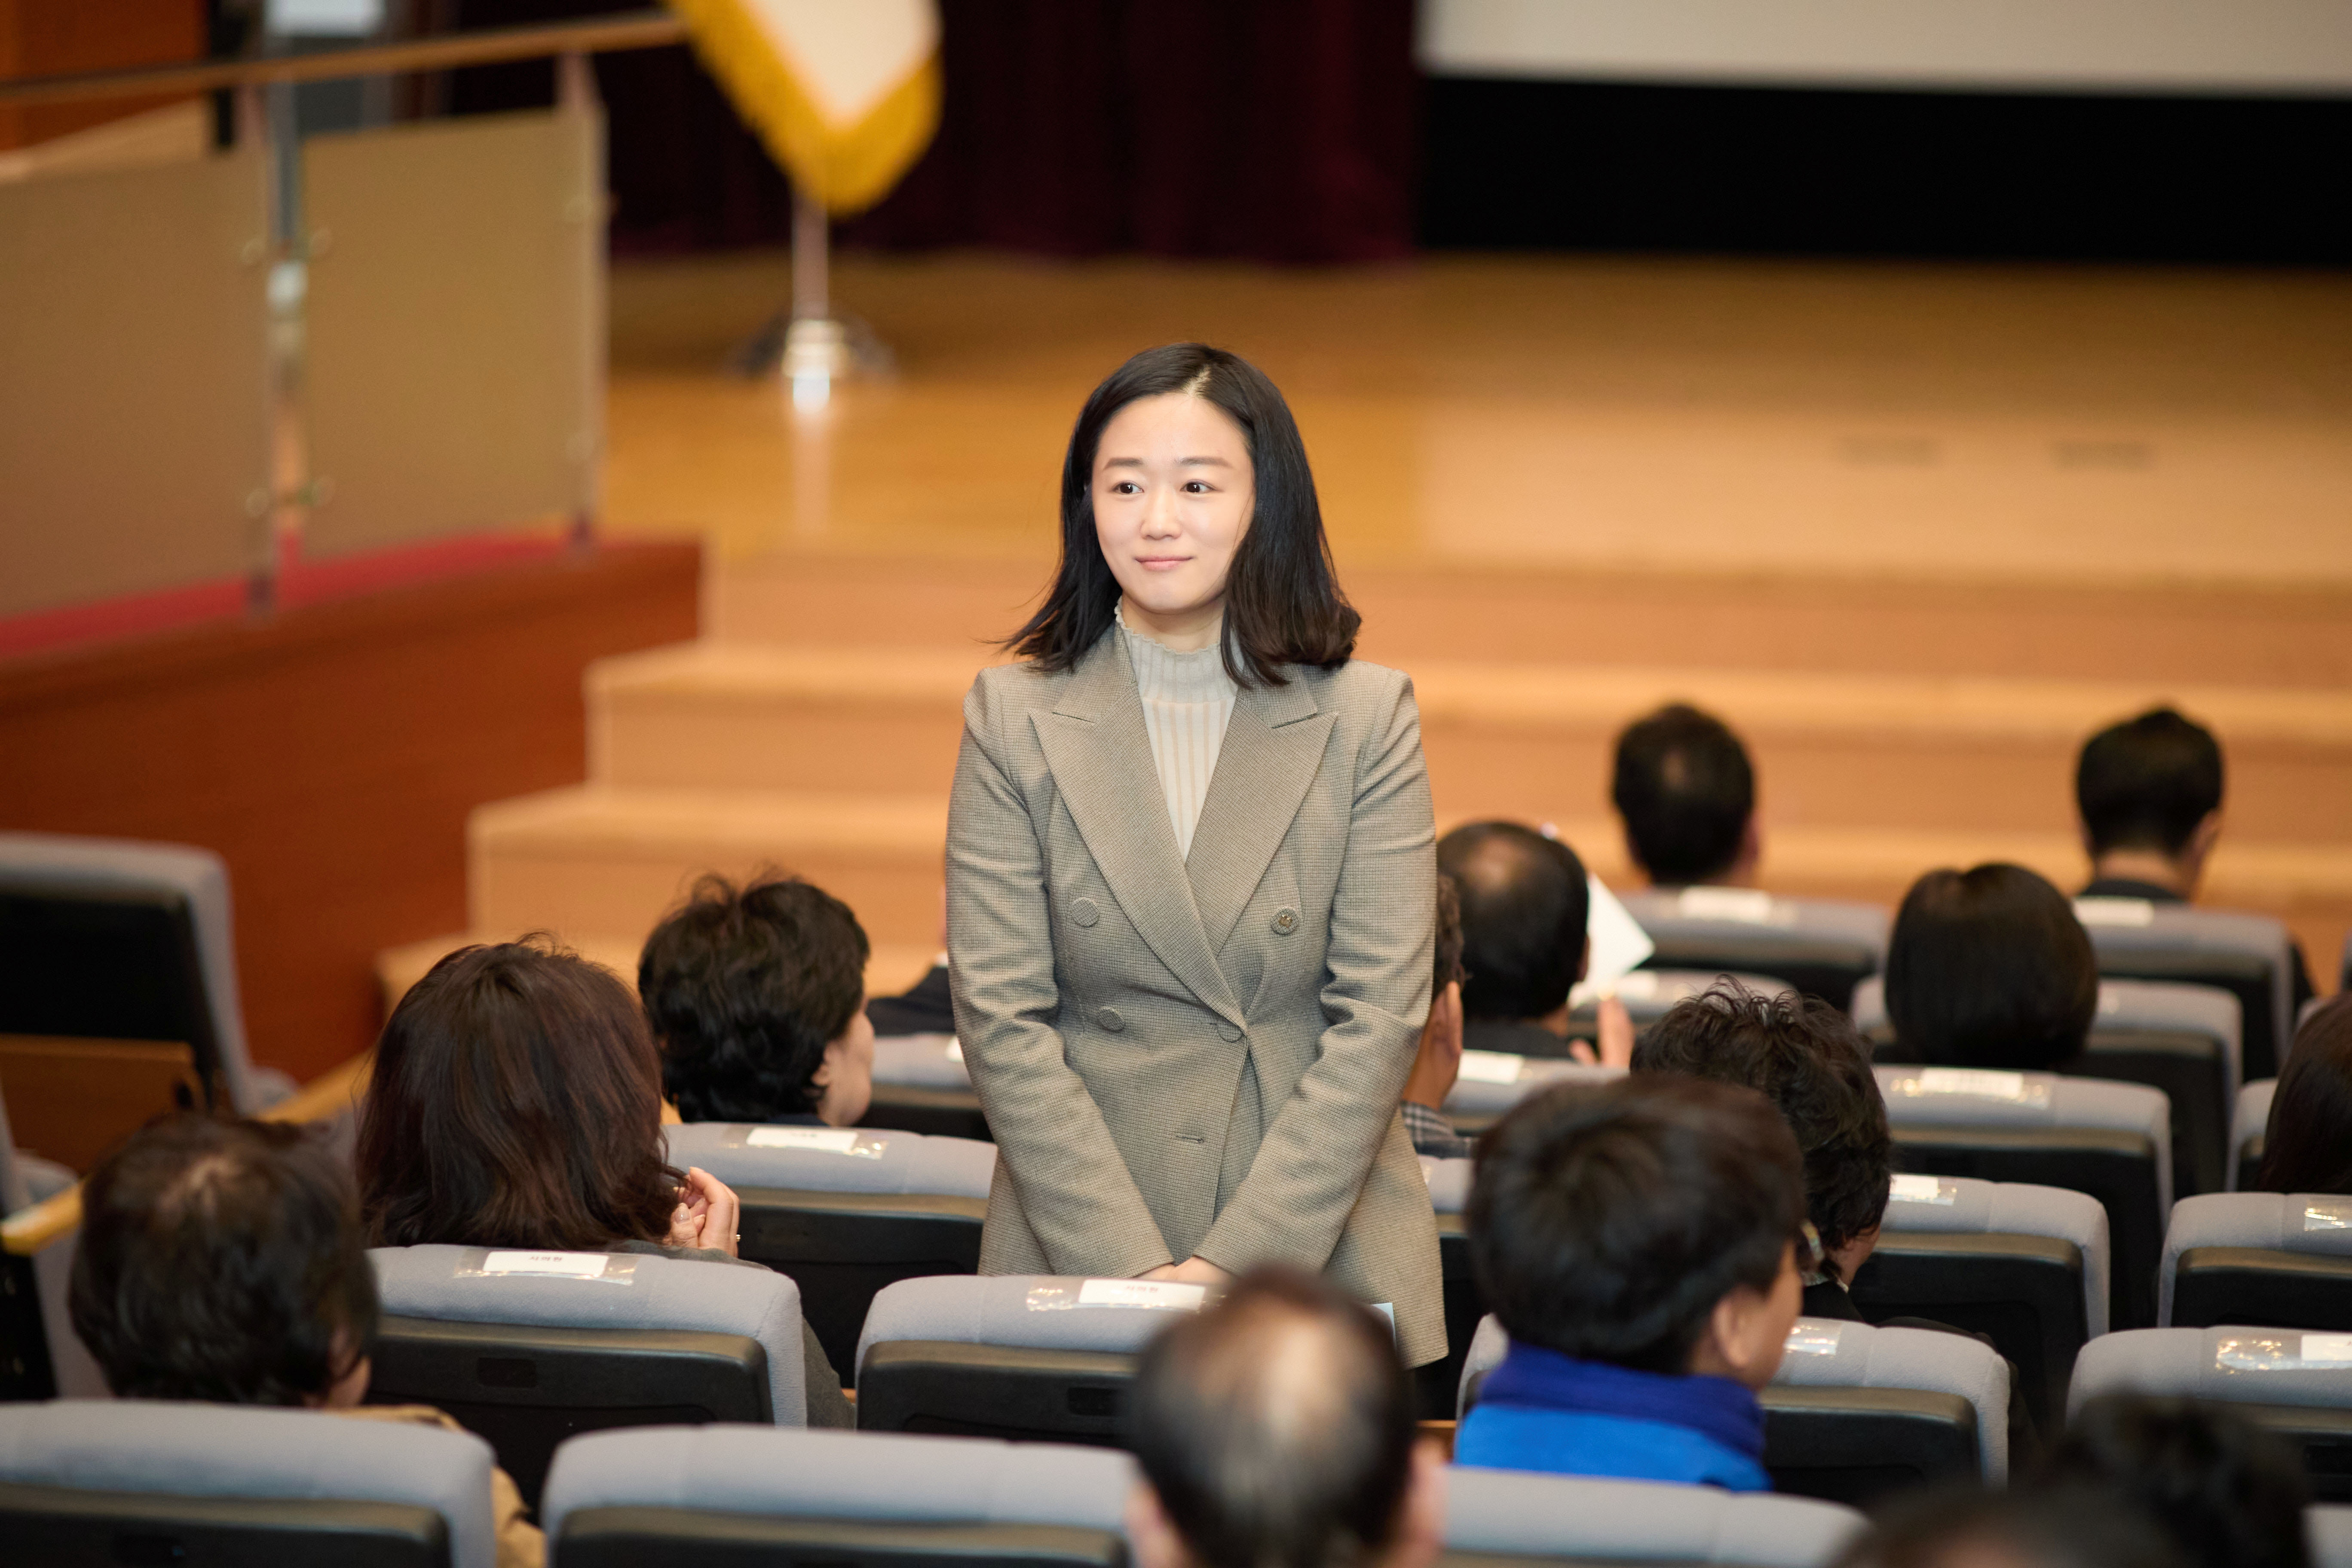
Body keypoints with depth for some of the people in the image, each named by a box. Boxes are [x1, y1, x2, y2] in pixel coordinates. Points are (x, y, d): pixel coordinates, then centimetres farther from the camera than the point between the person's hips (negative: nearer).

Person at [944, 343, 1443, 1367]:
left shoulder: (1367, 718, 2)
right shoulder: (1014, 716, 3)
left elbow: (1380, 1014, -4)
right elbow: (1001, 1017, -2)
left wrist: (1233, 1263, -13)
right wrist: (1136, 1273, -12)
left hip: (1324, 1267, 0)